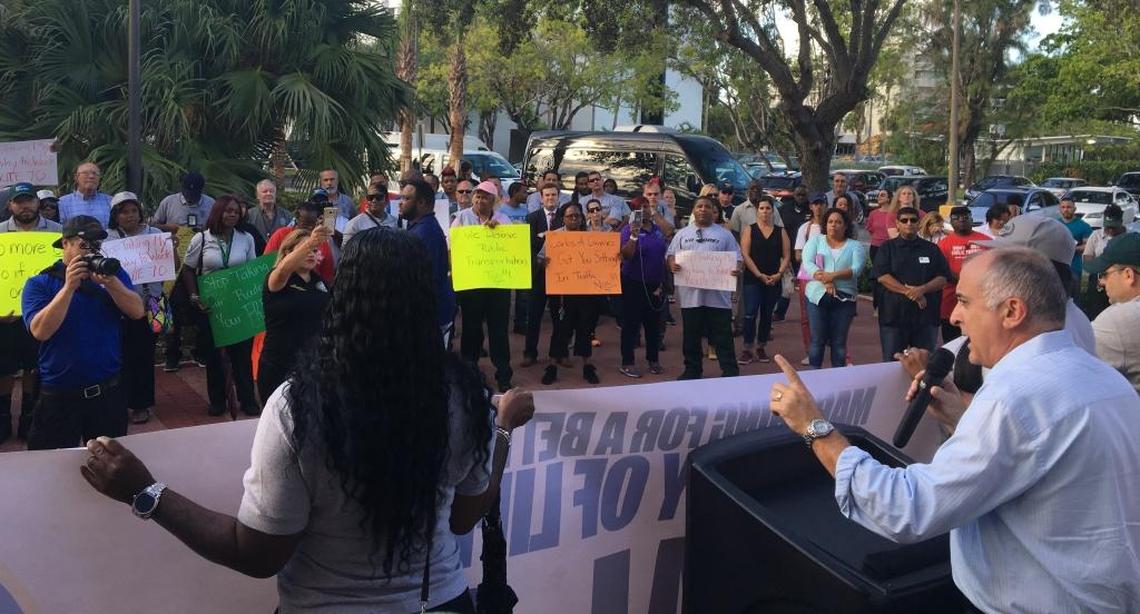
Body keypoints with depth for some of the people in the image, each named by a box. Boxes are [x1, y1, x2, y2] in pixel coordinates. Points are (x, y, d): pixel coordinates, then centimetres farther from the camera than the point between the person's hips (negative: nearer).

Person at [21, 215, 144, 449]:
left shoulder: (112, 273, 6)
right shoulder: (39, 283, -3)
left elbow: (137, 312, -7)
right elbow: (40, 331, -17)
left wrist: (110, 281, -22)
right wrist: (69, 286, -23)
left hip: (108, 392, 2)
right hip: (58, 396, -2)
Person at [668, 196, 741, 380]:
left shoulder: (724, 234, 7)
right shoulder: (682, 234, 11)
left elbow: (736, 258, 5)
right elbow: (671, 254, 9)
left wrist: (737, 269, -17)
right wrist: (672, 264, -13)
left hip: (717, 294, -2)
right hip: (690, 294, 2)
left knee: (722, 336, 1)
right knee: (691, 335, 10)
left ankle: (730, 371, 8)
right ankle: (692, 370, 22)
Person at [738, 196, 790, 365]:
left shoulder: (780, 232, 8)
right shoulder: (749, 230, 2)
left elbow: (786, 256, 5)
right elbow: (745, 254, -6)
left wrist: (779, 274, -10)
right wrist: (760, 275, -12)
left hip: (774, 280, 3)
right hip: (752, 279, -2)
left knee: (767, 315, 8)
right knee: (750, 314, -10)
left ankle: (761, 348, 17)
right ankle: (747, 350, -5)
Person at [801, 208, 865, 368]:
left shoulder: (855, 246, 9)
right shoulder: (816, 240, 11)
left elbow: (856, 269, -7)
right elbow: (807, 263, -4)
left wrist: (833, 275, -22)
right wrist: (825, 280, -19)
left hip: (844, 297, 0)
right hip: (817, 295, 0)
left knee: (839, 342, 4)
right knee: (817, 340, 1)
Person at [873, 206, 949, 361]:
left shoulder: (931, 249, 12)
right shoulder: (887, 248, 7)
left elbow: (943, 278, 4)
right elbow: (882, 277, -6)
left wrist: (922, 289, -14)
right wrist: (908, 292, -15)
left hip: (926, 315, 1)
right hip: (894, 315, -1)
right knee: (891, 362, 1)